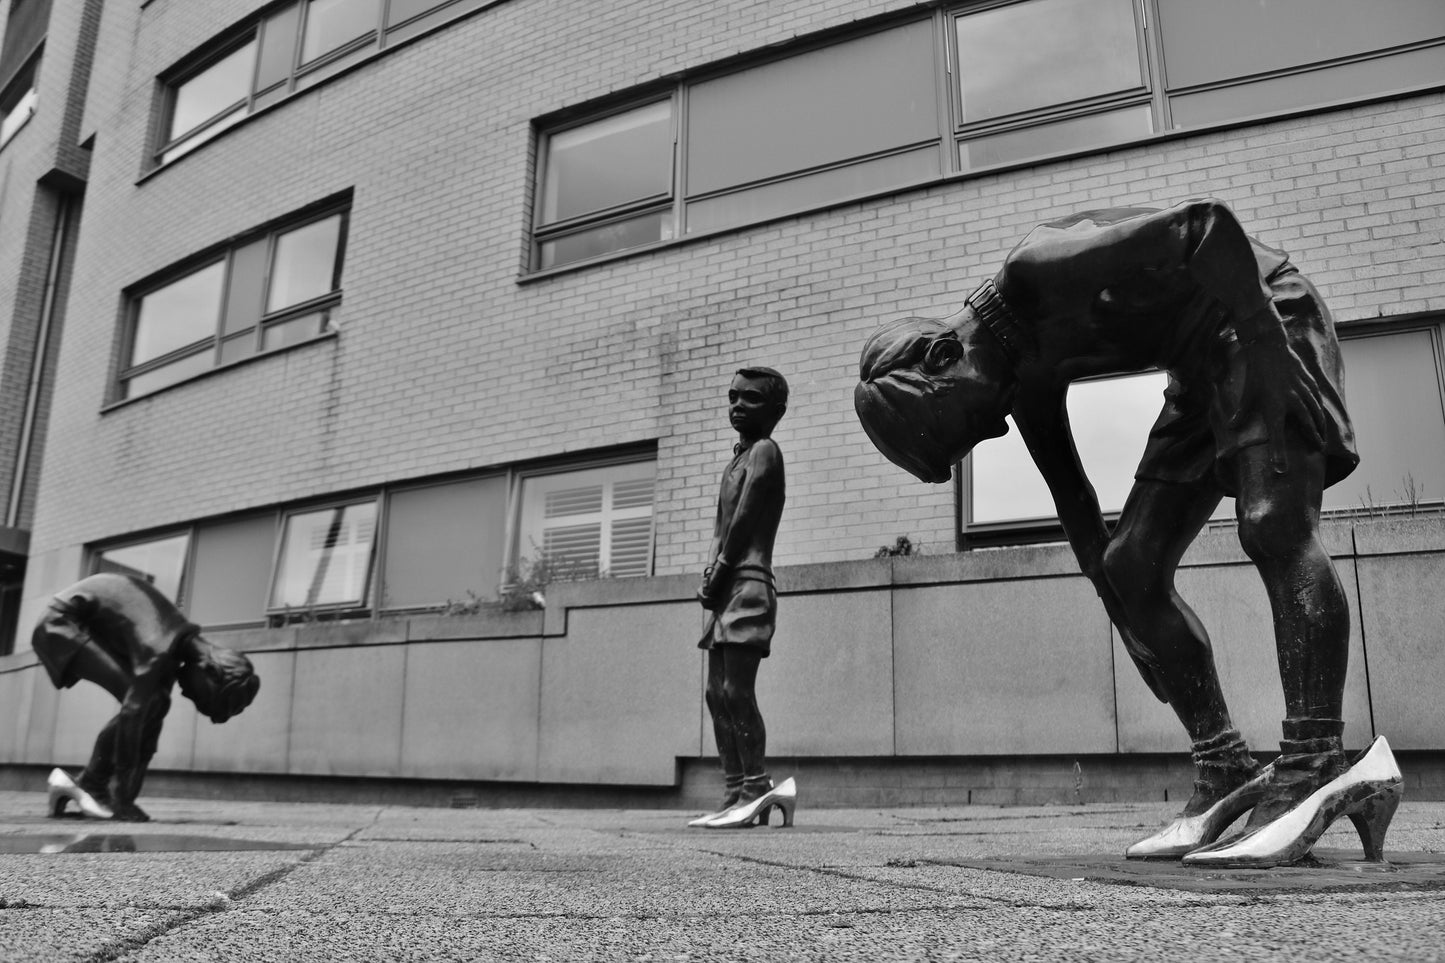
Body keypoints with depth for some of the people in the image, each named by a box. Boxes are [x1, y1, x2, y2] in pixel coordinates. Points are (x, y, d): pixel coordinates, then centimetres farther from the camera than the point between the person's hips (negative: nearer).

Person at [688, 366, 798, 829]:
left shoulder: (764, 451, -3)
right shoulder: (739, 456, 23)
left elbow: (743, 521, -12)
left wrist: (716, 577, -11)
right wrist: (709, 578, 5)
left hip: (747, 583, -9)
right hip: (726, 589, 9)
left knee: (737, 690, -12)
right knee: (718, 693, 6)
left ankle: (757, 791, -7)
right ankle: (736, 797, 8)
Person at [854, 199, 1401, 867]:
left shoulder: (1037, 271, -27)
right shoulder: (1022, 380, -1)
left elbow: (1209, 223, -28)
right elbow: (1071, 497, 6)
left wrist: (1262, 341, -30)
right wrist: (1118, 606, 5)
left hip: (1264, 320, -8)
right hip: (1203, 372, 8)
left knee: (1273, 526, -27)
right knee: (1131, 565, -4)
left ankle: (1311, 769, -29)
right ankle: (1226, 773, 0)